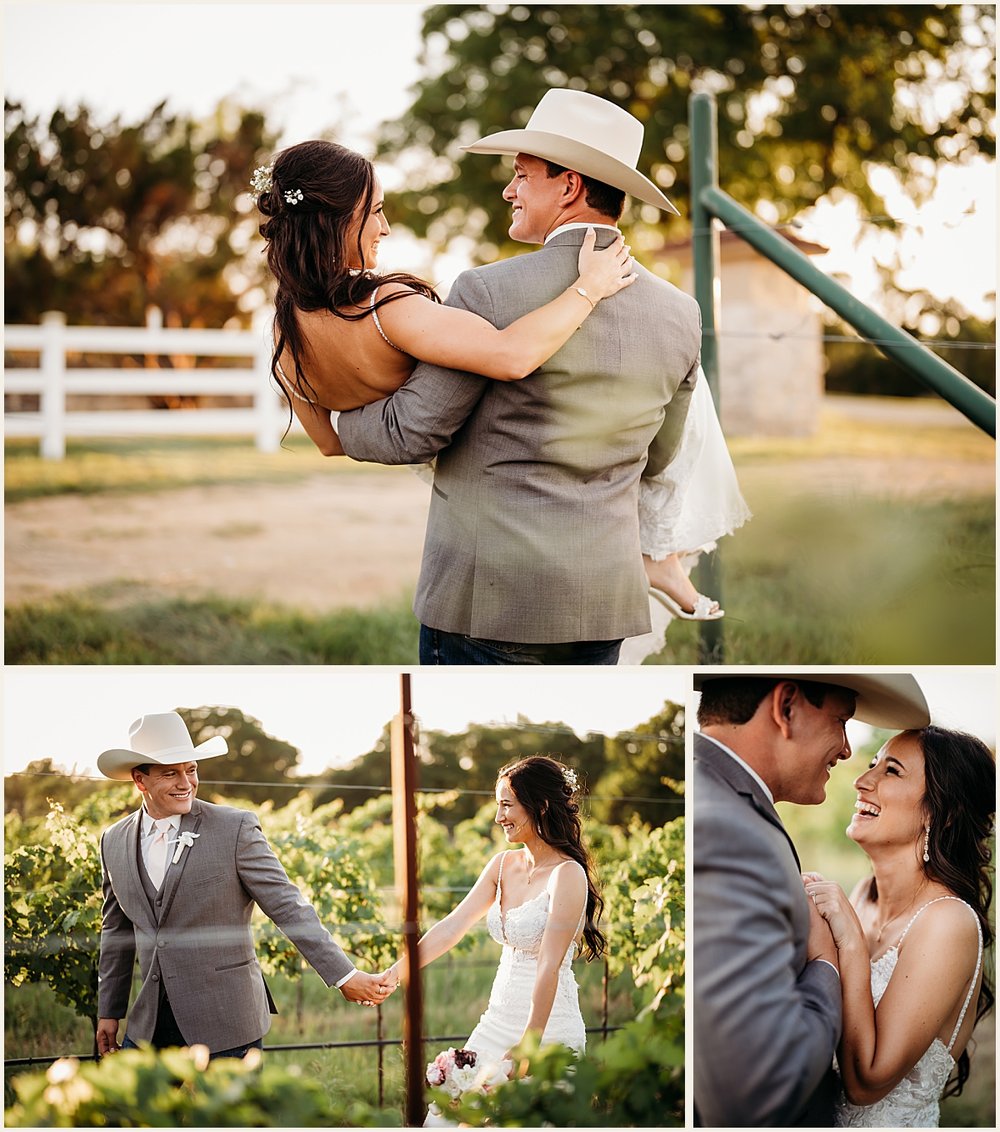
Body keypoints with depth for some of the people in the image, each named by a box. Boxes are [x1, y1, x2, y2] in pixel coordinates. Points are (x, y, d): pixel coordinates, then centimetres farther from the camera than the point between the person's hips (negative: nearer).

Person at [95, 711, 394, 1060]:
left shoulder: (235, 828, -7)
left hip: (226, 1026, -4)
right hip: (150, 1025, 4)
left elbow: (287, 906, -10)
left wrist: (344, 975, -16)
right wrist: (108, 1012, 18)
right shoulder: (114, 842, 7)